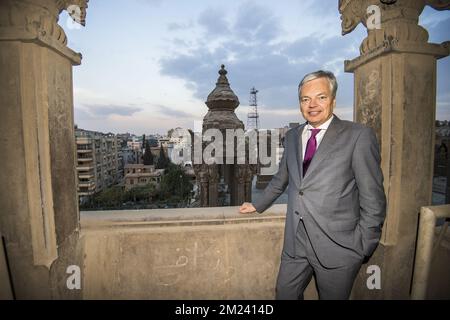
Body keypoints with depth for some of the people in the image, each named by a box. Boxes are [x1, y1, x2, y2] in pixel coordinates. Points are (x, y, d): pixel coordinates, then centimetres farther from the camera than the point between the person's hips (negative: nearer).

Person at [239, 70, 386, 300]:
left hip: (337, 246, -4)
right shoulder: (292, 136, 7)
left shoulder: (359, 136, -8)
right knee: (284, 294, 16)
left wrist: (362, 248, -7)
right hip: (296, 242, 4)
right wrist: (258, 206, 22)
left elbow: (372, 198, -8)